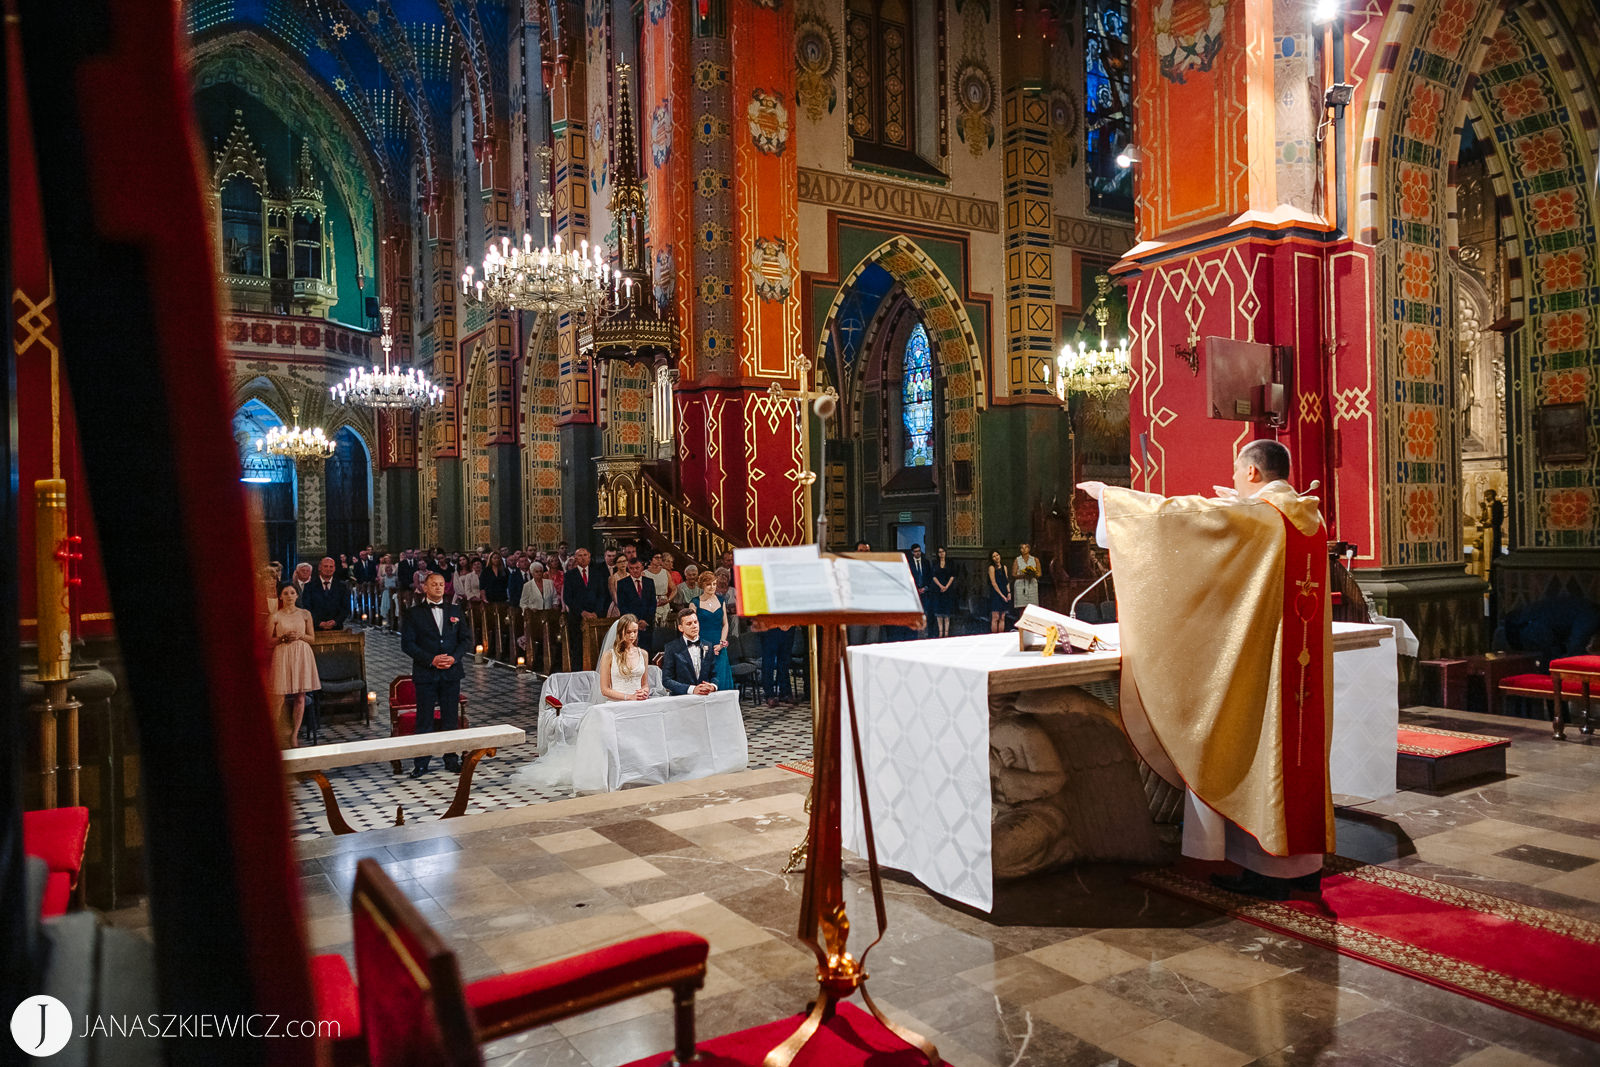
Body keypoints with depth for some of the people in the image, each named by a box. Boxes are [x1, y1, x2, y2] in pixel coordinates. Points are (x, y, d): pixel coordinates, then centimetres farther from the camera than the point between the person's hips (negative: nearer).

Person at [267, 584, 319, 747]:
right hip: (282, 656, -2)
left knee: (300, 697, 1)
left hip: (302, 655, 2)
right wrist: (283, 638, -14)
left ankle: (294, 735, 8)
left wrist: (299, 636, -9)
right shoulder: (274, 616, 1)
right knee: (282, 697, -6)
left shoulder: (305, 614, 7)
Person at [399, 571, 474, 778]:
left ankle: (451, 760, 17)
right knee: (424, 720, 1)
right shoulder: (413, 614, 1)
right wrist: (431, 660, -15)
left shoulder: (456, 611, 10)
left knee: (451, 718, 7)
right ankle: (421, 763, 9)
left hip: (452, 673, 2)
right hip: (425, 674, -2)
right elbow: (407, 644, -4)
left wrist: (454, 658, -9)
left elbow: (466, 639, 9)